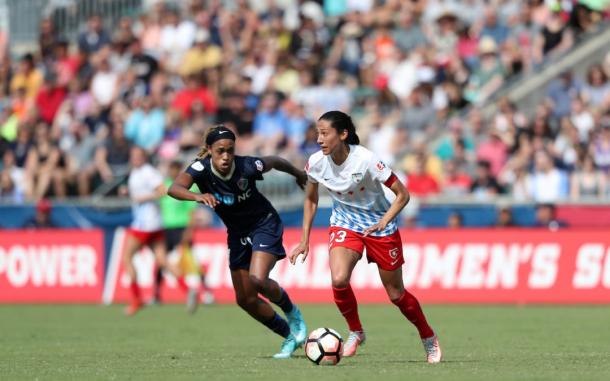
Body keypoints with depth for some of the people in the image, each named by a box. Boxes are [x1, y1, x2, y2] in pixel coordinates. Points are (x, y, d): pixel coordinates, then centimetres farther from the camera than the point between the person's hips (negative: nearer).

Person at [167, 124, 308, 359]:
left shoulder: (247, 167, -27)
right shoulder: (202, 168, -23)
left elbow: (275, 162, -5)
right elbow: (174, 188, -41)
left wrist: (298, 174, 15)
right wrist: (197, 196, -62)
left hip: (264, 224, -4)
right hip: (237, 233, 4)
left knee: (258, 280, -25)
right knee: (245, 299, 2)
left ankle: (291, 312, 7)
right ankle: (290, 337, 20)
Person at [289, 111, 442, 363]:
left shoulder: (365, 160, -27)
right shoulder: (316, 163, -14)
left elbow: (402, 194, -18)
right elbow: (311, 199, 6)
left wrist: (383, 222, -30)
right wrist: (304, 241, 4)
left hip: (380, 226, -3)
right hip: (345, 225, 3)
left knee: (396, 294, 6)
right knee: (338, 279, -25)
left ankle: (429, 339, 31)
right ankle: (355, 331, 1)